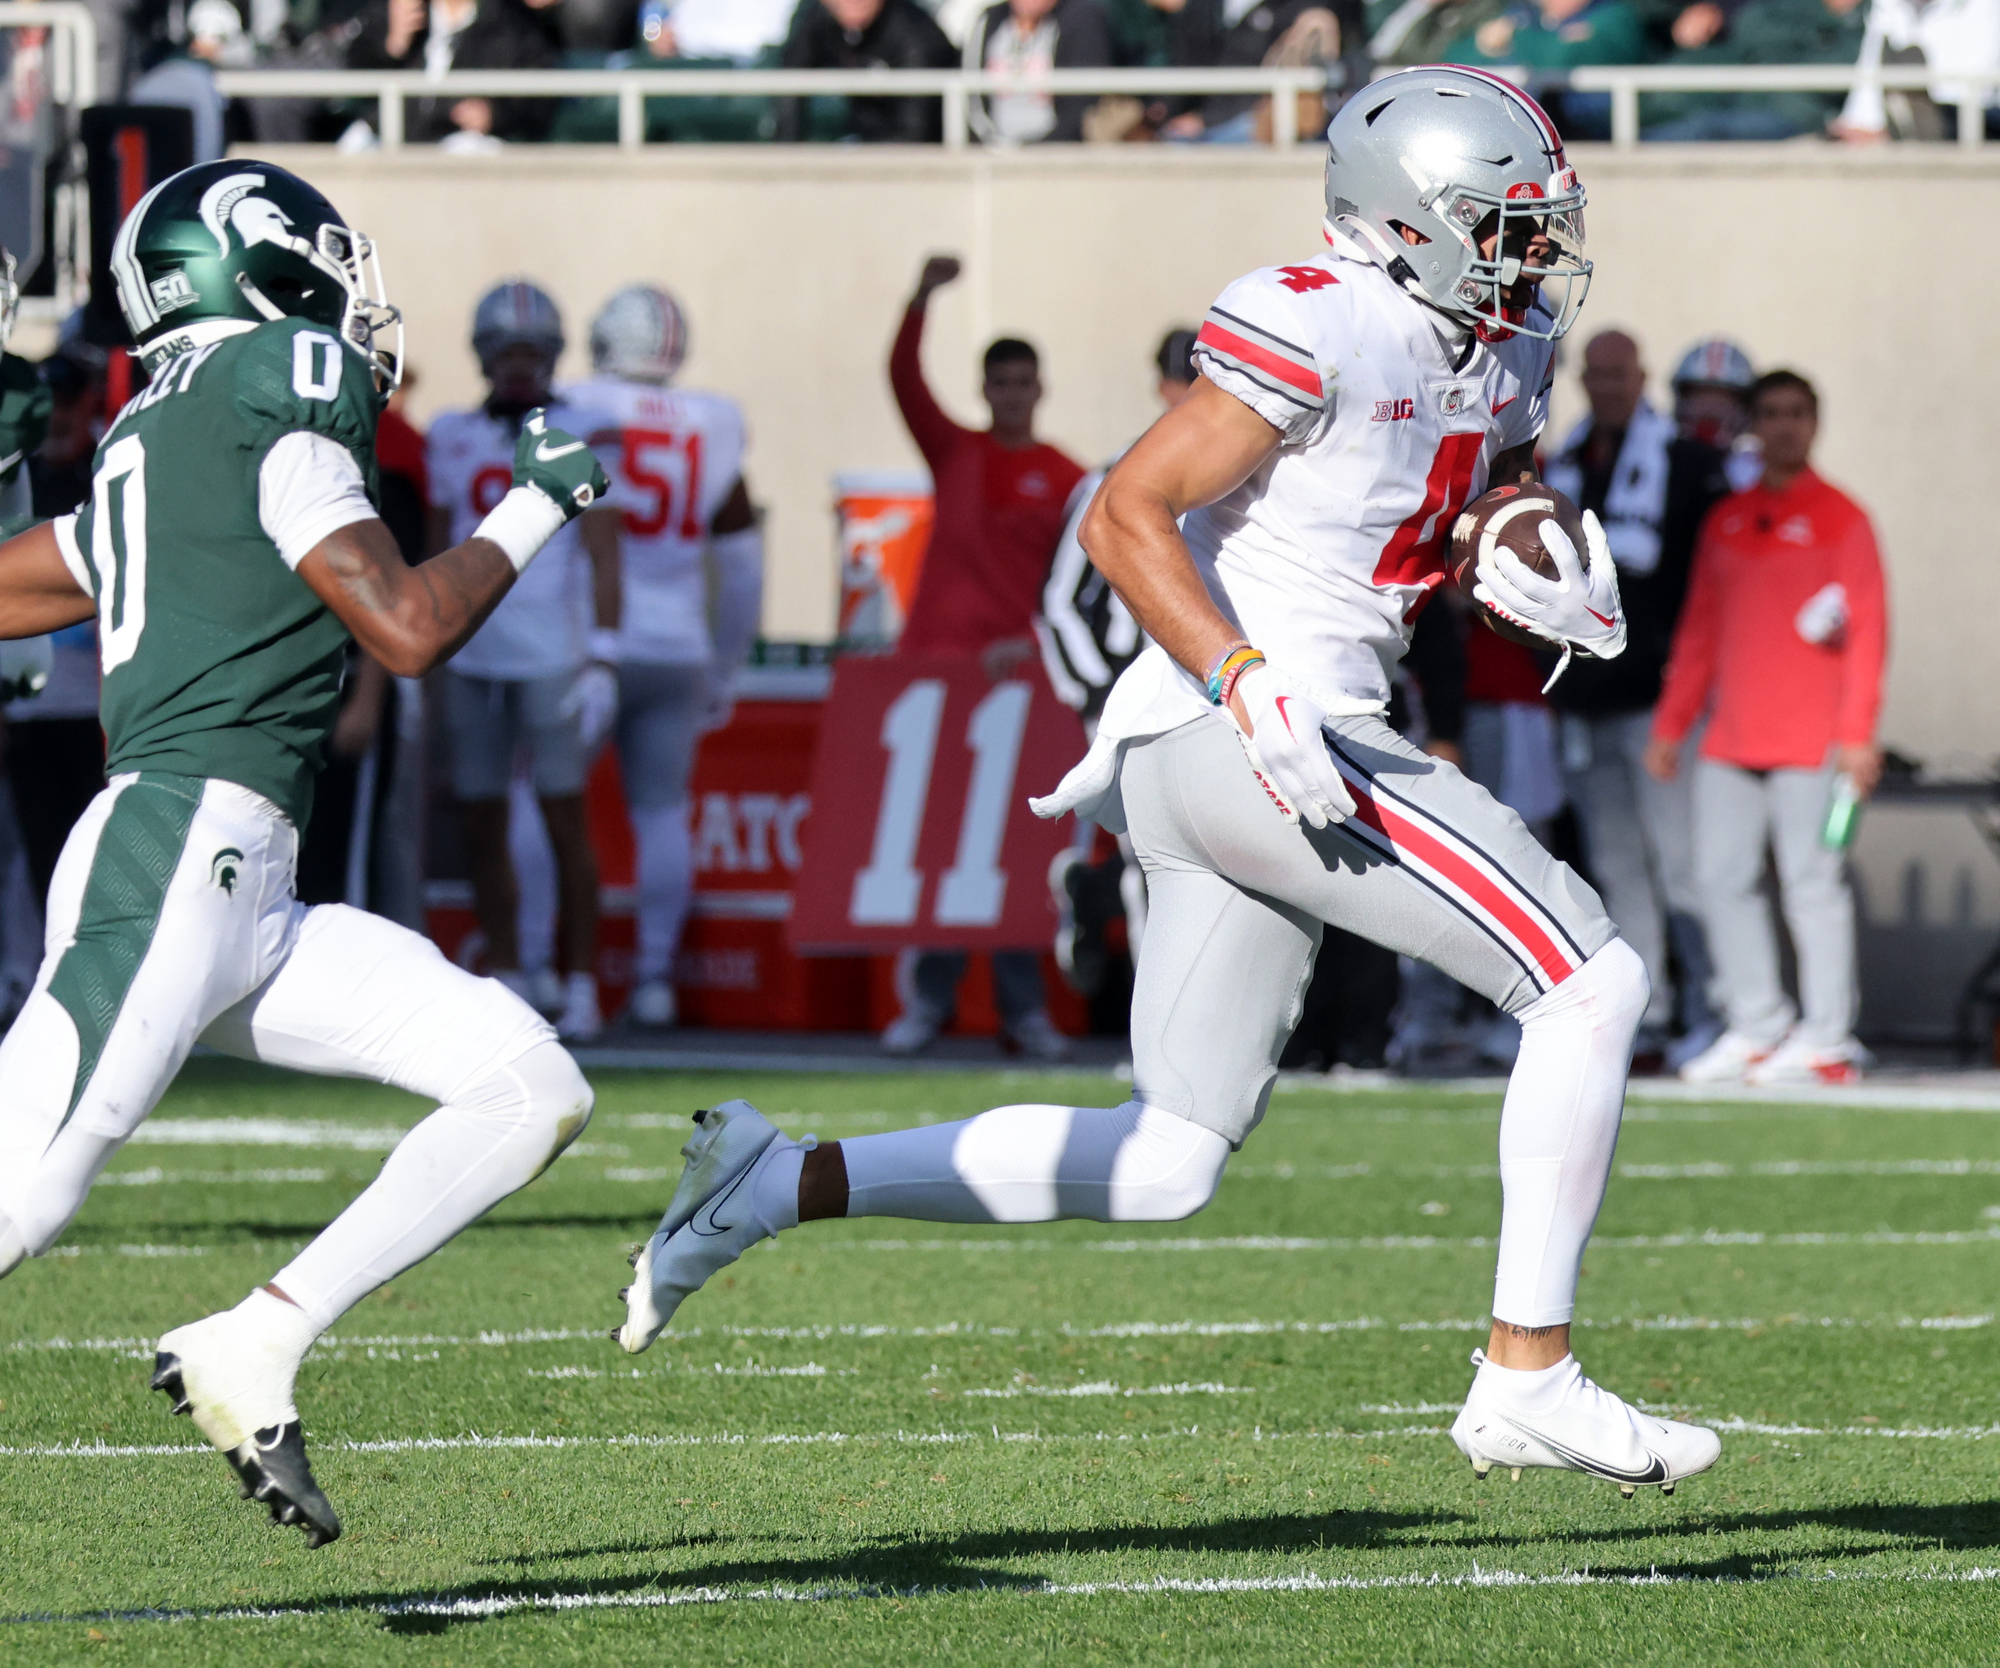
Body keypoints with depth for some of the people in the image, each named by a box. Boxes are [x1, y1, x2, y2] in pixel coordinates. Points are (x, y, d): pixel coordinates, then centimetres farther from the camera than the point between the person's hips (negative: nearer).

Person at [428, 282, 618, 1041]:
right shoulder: (453, 437, 11)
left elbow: (603, 551, -2)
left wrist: (602, 655, -9)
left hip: (551, 655, -4)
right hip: (472, 656, 4)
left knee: (563, 817, -4)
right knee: (481, 825, 5)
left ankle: (581, 986, 0)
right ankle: (507, 978, 13)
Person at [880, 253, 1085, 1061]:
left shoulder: (1066, 481, 5)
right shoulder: (954, 453, 11)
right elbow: (904, 380, 0)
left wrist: (1034, 647, -13)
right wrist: (922, 300, -14)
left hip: (1017, 670, -2)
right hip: (935, 661, 2)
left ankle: (1022, 1006, -2)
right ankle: (929, 997, 1)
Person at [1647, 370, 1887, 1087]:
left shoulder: (1841, 518, 1)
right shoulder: (1725, 521, 15)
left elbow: (1868, 630, -4)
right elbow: (1699, 627, 19)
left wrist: (1858, 733, -11)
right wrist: (1670, 724, 14)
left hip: (1810, 740, -6)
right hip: (1730, 742, 6)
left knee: (1812, 881, -6)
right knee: (1722, 878, 3)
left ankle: (1827, 1041, -3)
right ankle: (1757, 1023, 11)